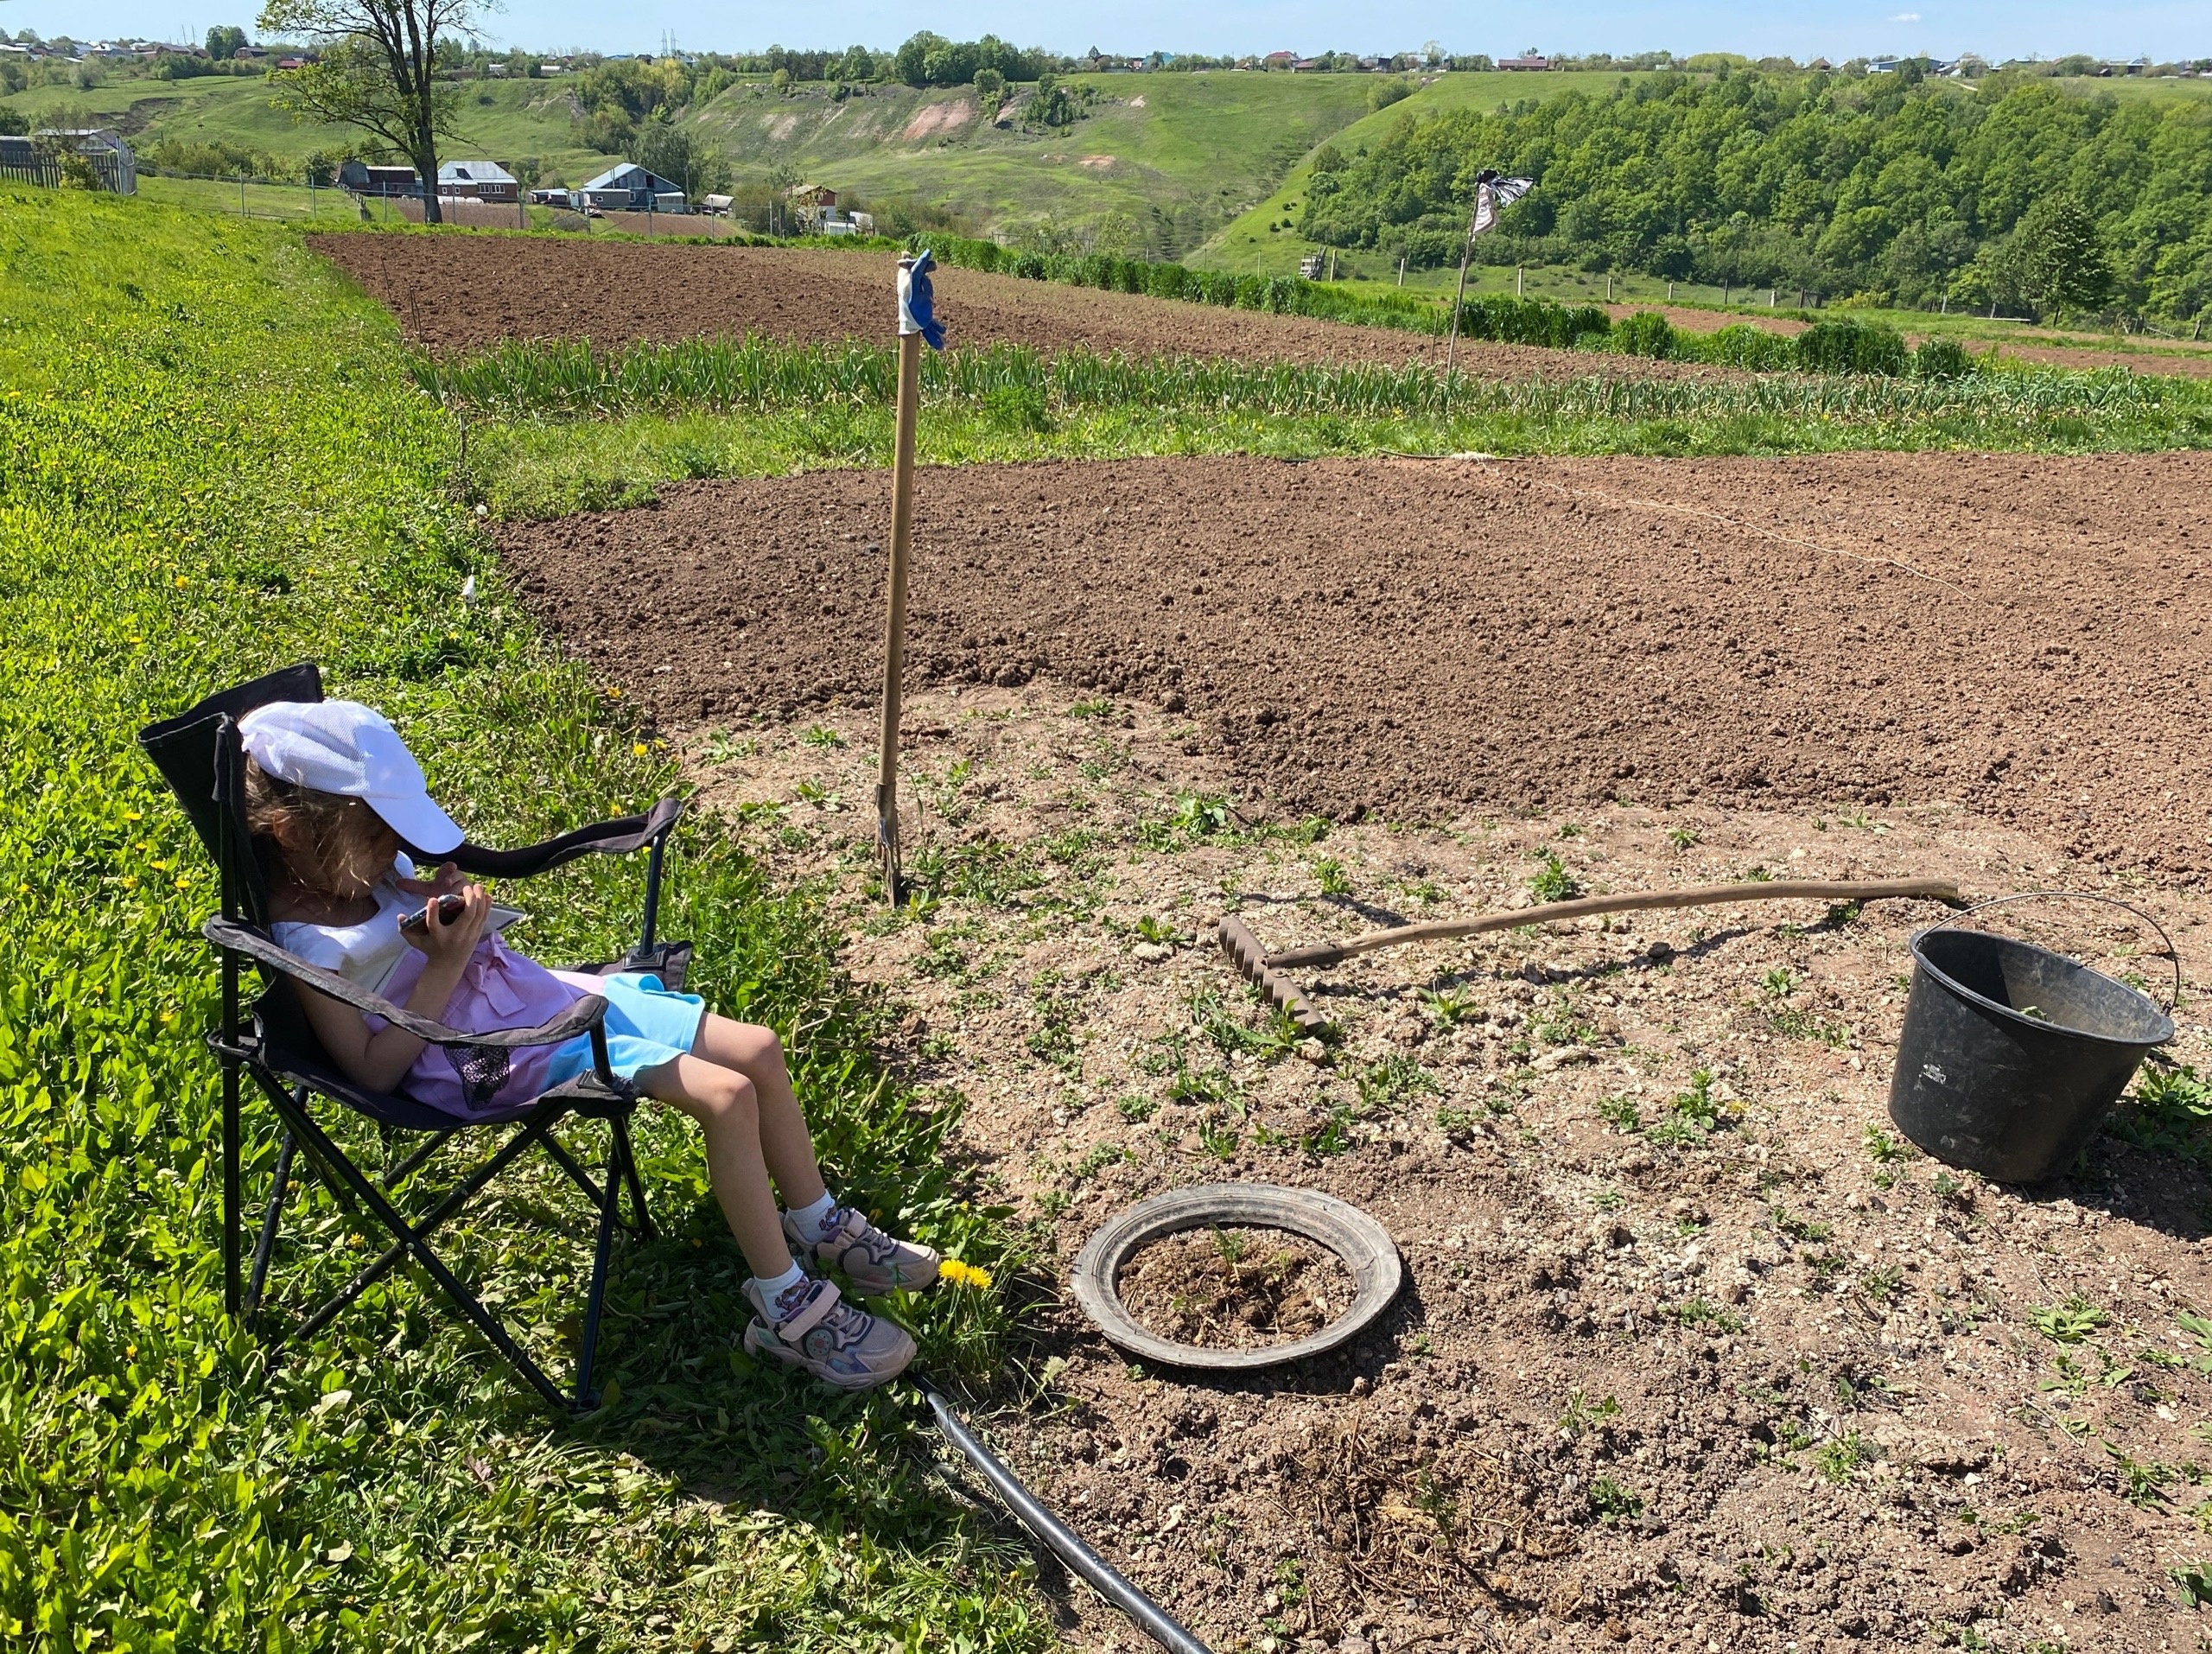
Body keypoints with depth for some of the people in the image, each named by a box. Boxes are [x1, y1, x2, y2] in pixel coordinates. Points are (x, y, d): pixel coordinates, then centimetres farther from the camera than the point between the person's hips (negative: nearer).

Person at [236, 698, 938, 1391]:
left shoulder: (369, 870, 6)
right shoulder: (303, 941, -16)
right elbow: (374, 1069, -18)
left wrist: (454, 899, -3)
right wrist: (443, 967, -23)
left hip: (535, 990, 9)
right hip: (491, 1058, -9)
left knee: (760, 1050, 1)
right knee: (727, 1096, -23)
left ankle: (822, 1230, 21)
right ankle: (789, 1311, -8)